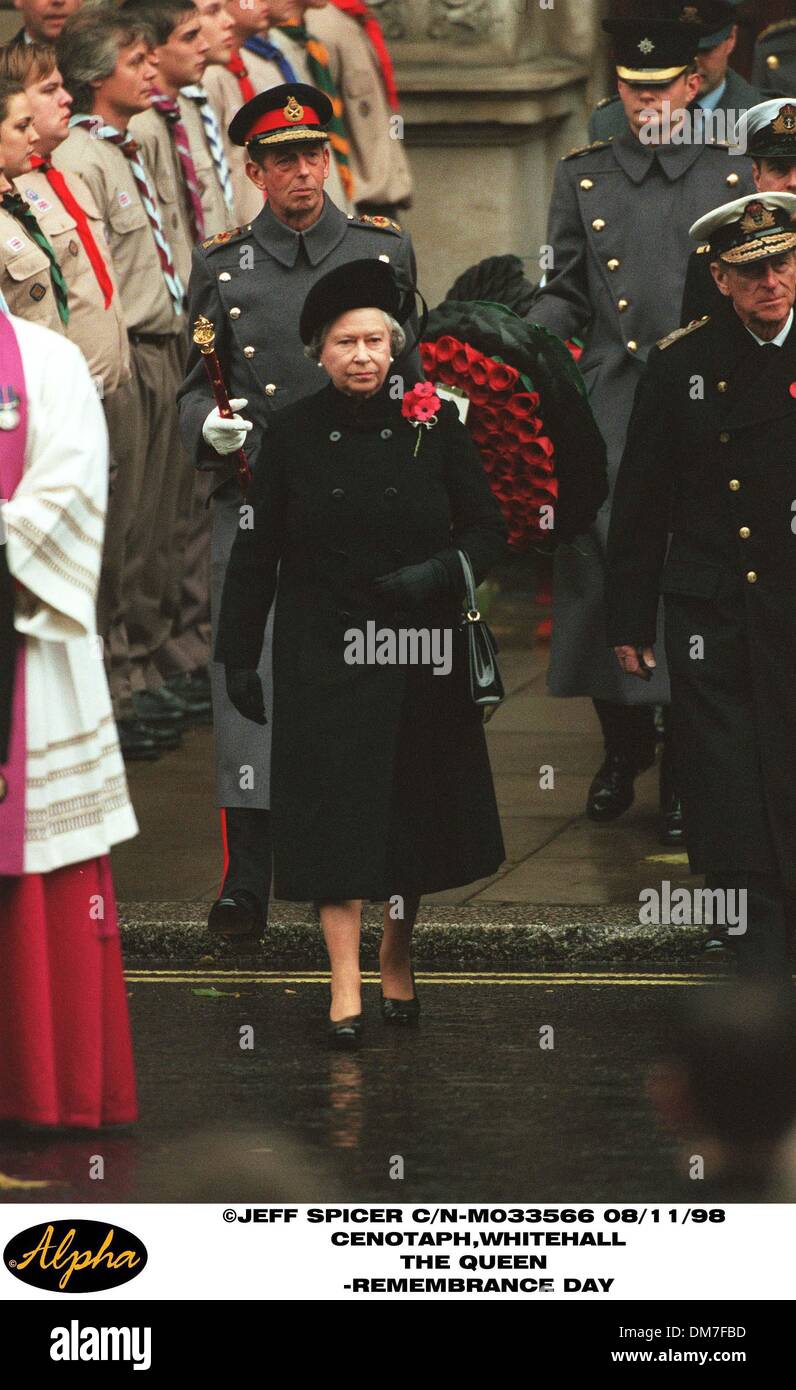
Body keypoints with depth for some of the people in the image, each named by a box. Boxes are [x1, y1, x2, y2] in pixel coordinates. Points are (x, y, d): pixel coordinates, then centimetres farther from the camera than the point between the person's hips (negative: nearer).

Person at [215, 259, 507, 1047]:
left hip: (419, 652, 1)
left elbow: (488, 532, 3)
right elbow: (256, 550, 4)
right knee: (335, 811, -6)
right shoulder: (293, 434, 0)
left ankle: (397, 960, 26)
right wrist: (239, 653, 1)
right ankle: (345, 988, -6)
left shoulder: (434, 424, 0)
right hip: (323, 651, -1)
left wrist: (440, 573, -17)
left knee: (415, 809, 8)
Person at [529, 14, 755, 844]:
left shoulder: (732, 177, 6)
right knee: (601, 569, 1)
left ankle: (684, 769, 5)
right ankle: (623, 746, 21)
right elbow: (566, 295, 10)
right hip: (610, 407, 1)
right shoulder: (582, 179, 9)